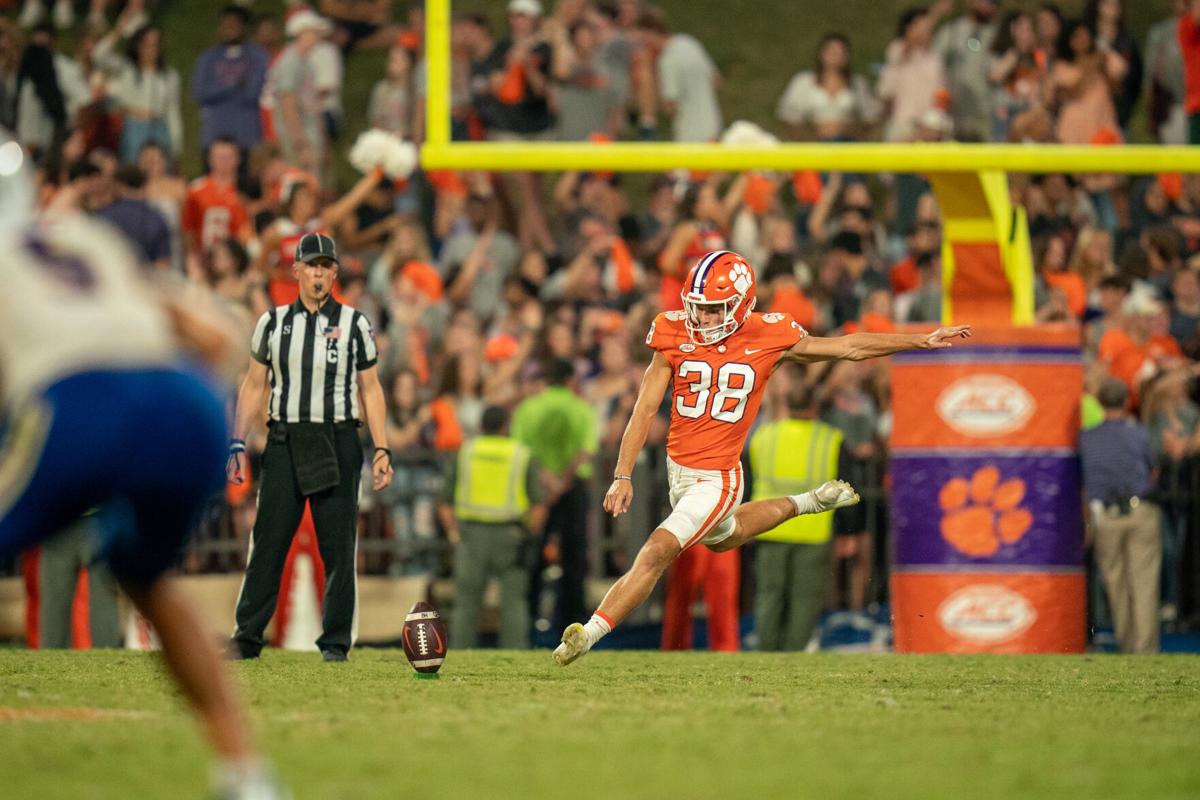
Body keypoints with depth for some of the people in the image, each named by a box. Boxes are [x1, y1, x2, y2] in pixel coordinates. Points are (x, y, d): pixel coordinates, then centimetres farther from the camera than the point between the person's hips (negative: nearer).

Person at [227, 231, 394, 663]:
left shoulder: (354, 324, 6)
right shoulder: (273, 322, 9)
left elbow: (371, 389, 6)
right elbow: (254, 385, 12)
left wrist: (381, 450, -3)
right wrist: (238, 444, 3)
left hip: (338, 444, -1)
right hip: (284, 444, 1)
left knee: (338, 547, -1)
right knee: (267, 544, -2)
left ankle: (336, 642, 6)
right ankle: (247, 638, 3)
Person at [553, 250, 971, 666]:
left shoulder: (768, 338, -11)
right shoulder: (676, 337, -6)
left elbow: (848, 347, 1)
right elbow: (645, 409, -3)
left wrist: (922, 341, 2)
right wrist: (623, 475, -8)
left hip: (715, 479, -5)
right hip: (677, 470, 5)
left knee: (656, 553, -17)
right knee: (722, 536, 30)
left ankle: (590, 633, -12)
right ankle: (805, 504, 50)